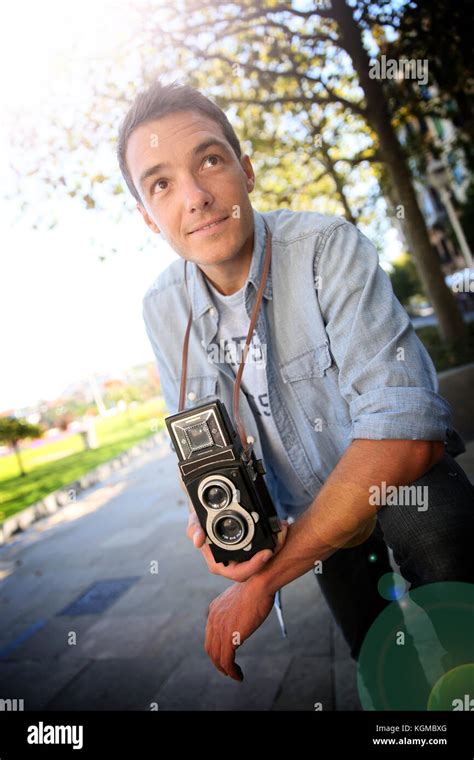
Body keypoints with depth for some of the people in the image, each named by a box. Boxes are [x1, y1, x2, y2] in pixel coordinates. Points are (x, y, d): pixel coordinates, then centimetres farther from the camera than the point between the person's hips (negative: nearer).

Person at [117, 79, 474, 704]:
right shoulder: (162, 309, -10)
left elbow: (404, 432, -37)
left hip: (407, 484, -3)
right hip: (315, 517, 4)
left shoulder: (327, 246, -27)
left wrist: (268, 576, -33)